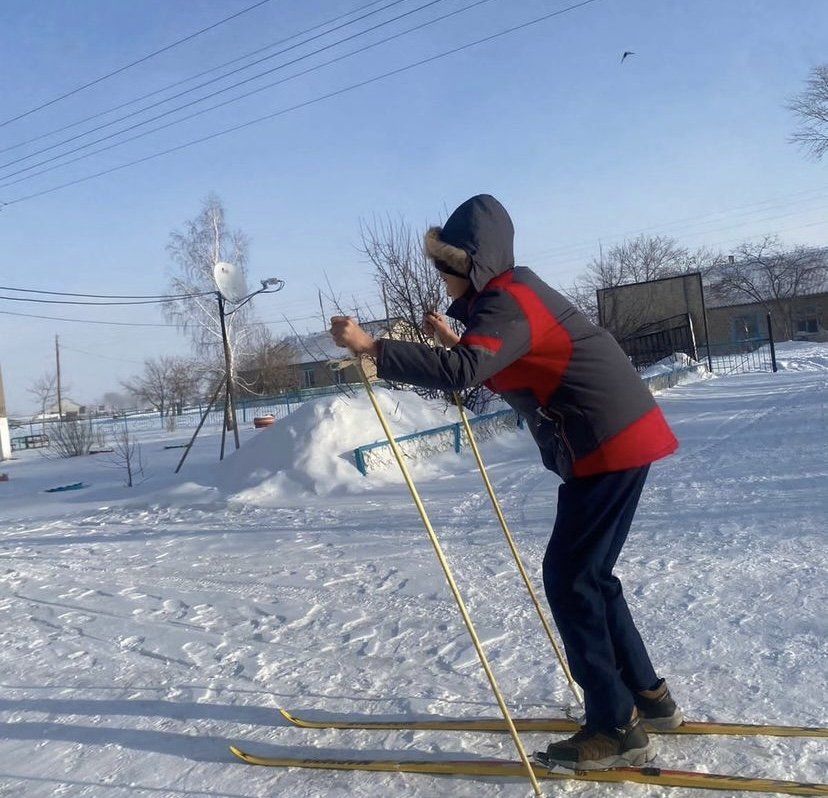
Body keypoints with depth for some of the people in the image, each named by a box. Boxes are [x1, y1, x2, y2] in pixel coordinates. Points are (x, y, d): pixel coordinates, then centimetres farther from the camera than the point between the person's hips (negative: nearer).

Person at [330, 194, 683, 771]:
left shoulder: (507, 300, -16)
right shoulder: (508, 293, 15)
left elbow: (462, 371, -34)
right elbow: (494, 368, 27)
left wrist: (371, 348, -33)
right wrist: (455, 339, 21)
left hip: (611, 443, -10)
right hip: (617, 438, 10)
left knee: (569, 579, -5)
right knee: (588, 575, 16)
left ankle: (617, 728, 6)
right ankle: (647, 696, 28)